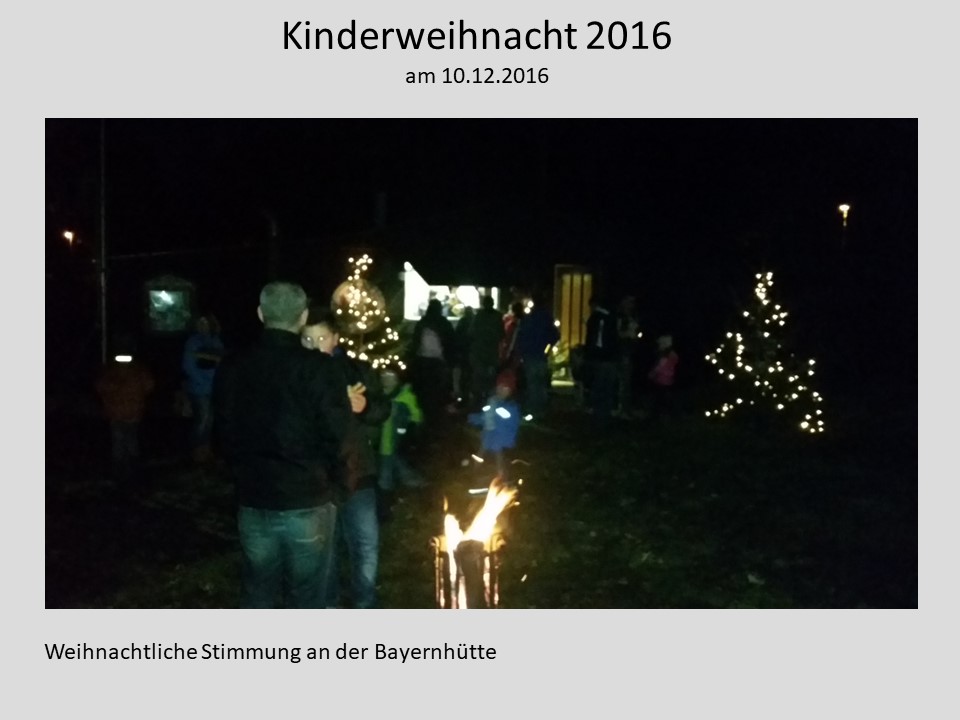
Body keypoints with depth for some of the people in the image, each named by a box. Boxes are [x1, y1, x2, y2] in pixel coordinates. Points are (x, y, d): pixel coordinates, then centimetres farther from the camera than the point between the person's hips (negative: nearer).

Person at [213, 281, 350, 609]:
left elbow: (224, 434, 8)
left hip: (253, 502, 4)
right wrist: (333, 488, 3)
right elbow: (335, 436, -13)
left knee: (258, 595, 18)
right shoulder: (320, 368, -15)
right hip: (307, 503, -4)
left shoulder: (232, 367, -1)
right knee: (306, 599, 10)